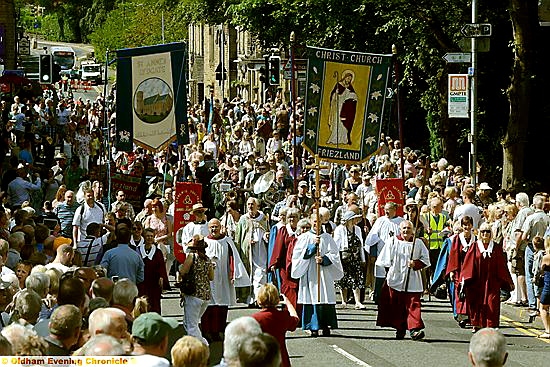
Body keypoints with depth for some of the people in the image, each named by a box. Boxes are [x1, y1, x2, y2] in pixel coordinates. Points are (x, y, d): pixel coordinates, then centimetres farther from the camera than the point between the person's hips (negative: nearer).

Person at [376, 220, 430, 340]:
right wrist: (390, 271, 4)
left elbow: (425, 260, 6)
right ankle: (400, 329, 15)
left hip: (412, 281, -1)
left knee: (413, 304, -11)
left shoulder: (418, 243, 6)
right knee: (397, 306, 4)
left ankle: (415, 329, -17)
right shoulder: (392, 242, 6)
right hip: (395, 279, 1)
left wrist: (416, 264, -10)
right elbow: (386, 260, 9)